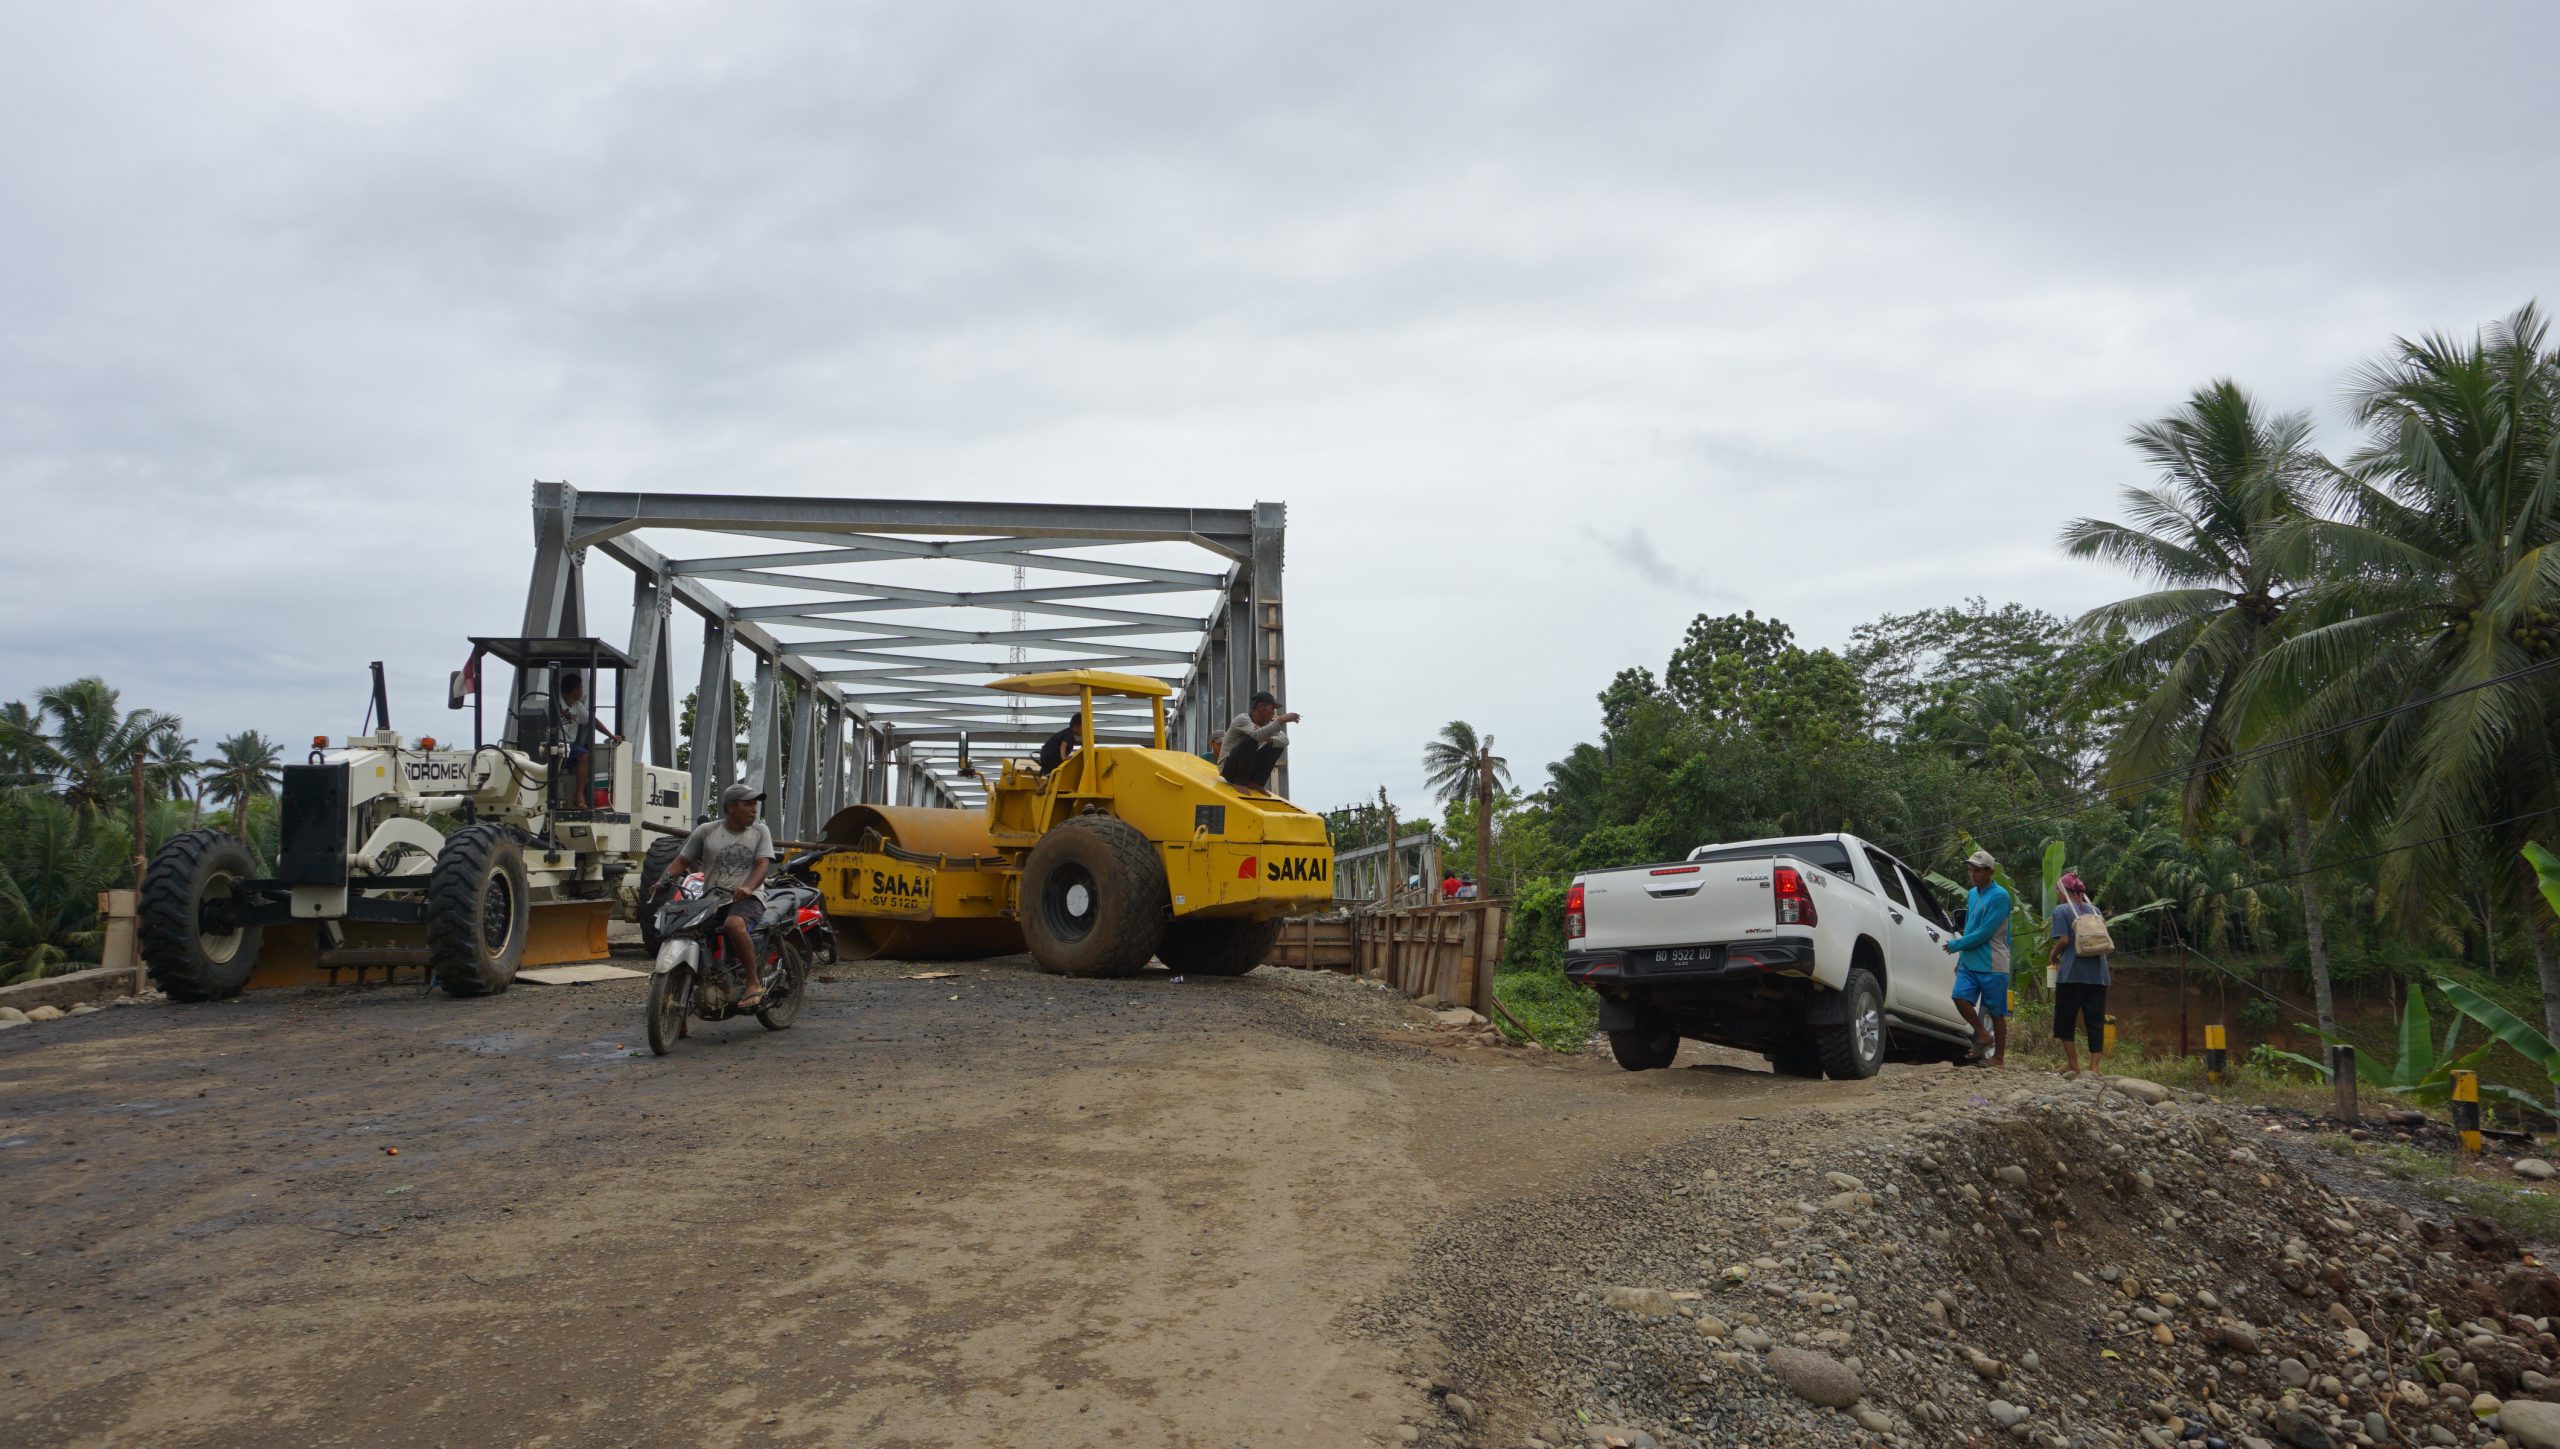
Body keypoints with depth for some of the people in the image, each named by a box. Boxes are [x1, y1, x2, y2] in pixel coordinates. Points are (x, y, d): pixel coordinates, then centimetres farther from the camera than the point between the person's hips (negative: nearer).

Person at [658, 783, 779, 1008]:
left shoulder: (760, 831, 10)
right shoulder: (706, 831, 12)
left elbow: (763, 865, -3)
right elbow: (682, 861, 13)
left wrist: (747, 887, -23)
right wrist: (663, 880, -8)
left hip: (746, 900, -3)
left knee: (734, 924, -37)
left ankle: (755, 981, -26)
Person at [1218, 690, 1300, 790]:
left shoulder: (1266, 723, 5)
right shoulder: (1242, 719, -18)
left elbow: (1285, 740, -5)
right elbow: (1257, 735, -39)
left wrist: (1269, 739, -25)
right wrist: (1280, 720, -39)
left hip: (1248, 768, 7)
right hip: (1228, 768, -7)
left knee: (1278, 745, -2)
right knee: (1250, 740, -31)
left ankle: (1256, 782, -4)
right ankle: (1239, 783, -21)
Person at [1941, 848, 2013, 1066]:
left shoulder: (1999, 896, -12)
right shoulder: (1971, 894, 13)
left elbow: (1984, 933, -17)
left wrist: (1956, 945, -9)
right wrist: (1960, 958, 21)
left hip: (1992, 964, -6)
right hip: (1969, 961, 7)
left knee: (1996, 1012, 2)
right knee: (1960, 997, -11)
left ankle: (1999, 1057, 12)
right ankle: (1982, 1035, 9)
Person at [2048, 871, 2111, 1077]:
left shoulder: (2061, 910, -4)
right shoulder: (2094, 910, 13)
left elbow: (2064, 940, -12)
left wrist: (2053, 954, 6)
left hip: (2072, 973, -5)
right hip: (2098, 973, 5)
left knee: (2065, 1019, 6)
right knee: (2095, 1021, 5)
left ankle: (2073, 1064, 7)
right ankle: (2094, 1067, 0)